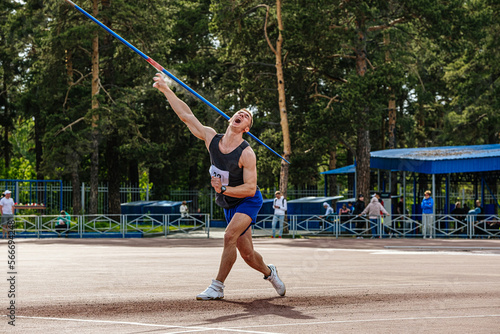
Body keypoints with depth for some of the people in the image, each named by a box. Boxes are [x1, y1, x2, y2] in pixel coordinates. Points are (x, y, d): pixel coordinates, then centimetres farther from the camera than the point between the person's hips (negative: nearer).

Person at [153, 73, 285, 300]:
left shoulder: (246, 154, -24)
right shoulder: (212, 138, -9)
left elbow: (250, 188, -24)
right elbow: (186, 115, -6)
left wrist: (223, 189, -34)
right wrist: (165, 90, -9)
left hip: (248, 201, -5)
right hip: (229, 204, 6)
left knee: (230, 235, -27)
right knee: (246, 254, 9)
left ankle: (217, 287, -19)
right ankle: (269, 272, 39)